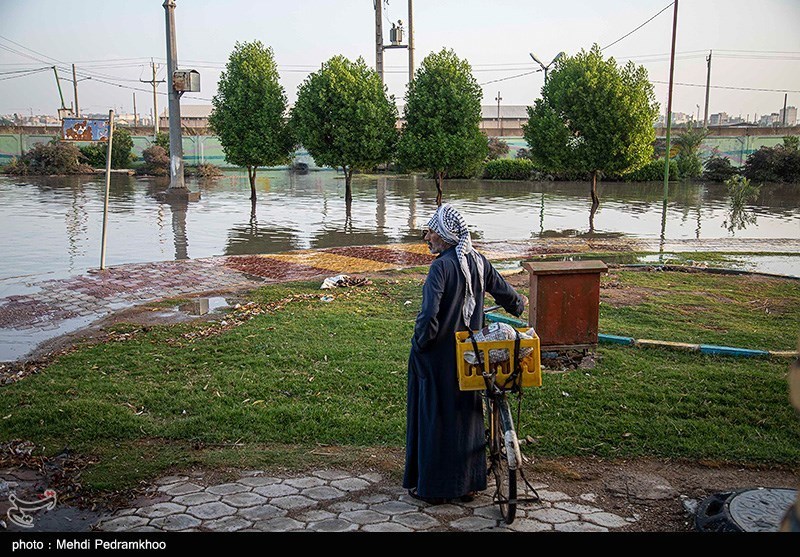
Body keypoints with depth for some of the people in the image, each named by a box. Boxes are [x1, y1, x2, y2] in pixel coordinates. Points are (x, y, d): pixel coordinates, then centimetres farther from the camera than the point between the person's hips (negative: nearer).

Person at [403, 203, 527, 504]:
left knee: (435, 415, 5)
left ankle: (433, 486, 15)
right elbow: (502, 289, 16)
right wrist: (518, 304, 37)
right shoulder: (478, 260, 2)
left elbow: (429, 314, -27)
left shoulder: (441, 266, -19)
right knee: (467, 412, 16)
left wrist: (420, 343, -11)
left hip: (438, 355, -7)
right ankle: (467, 482, 26)